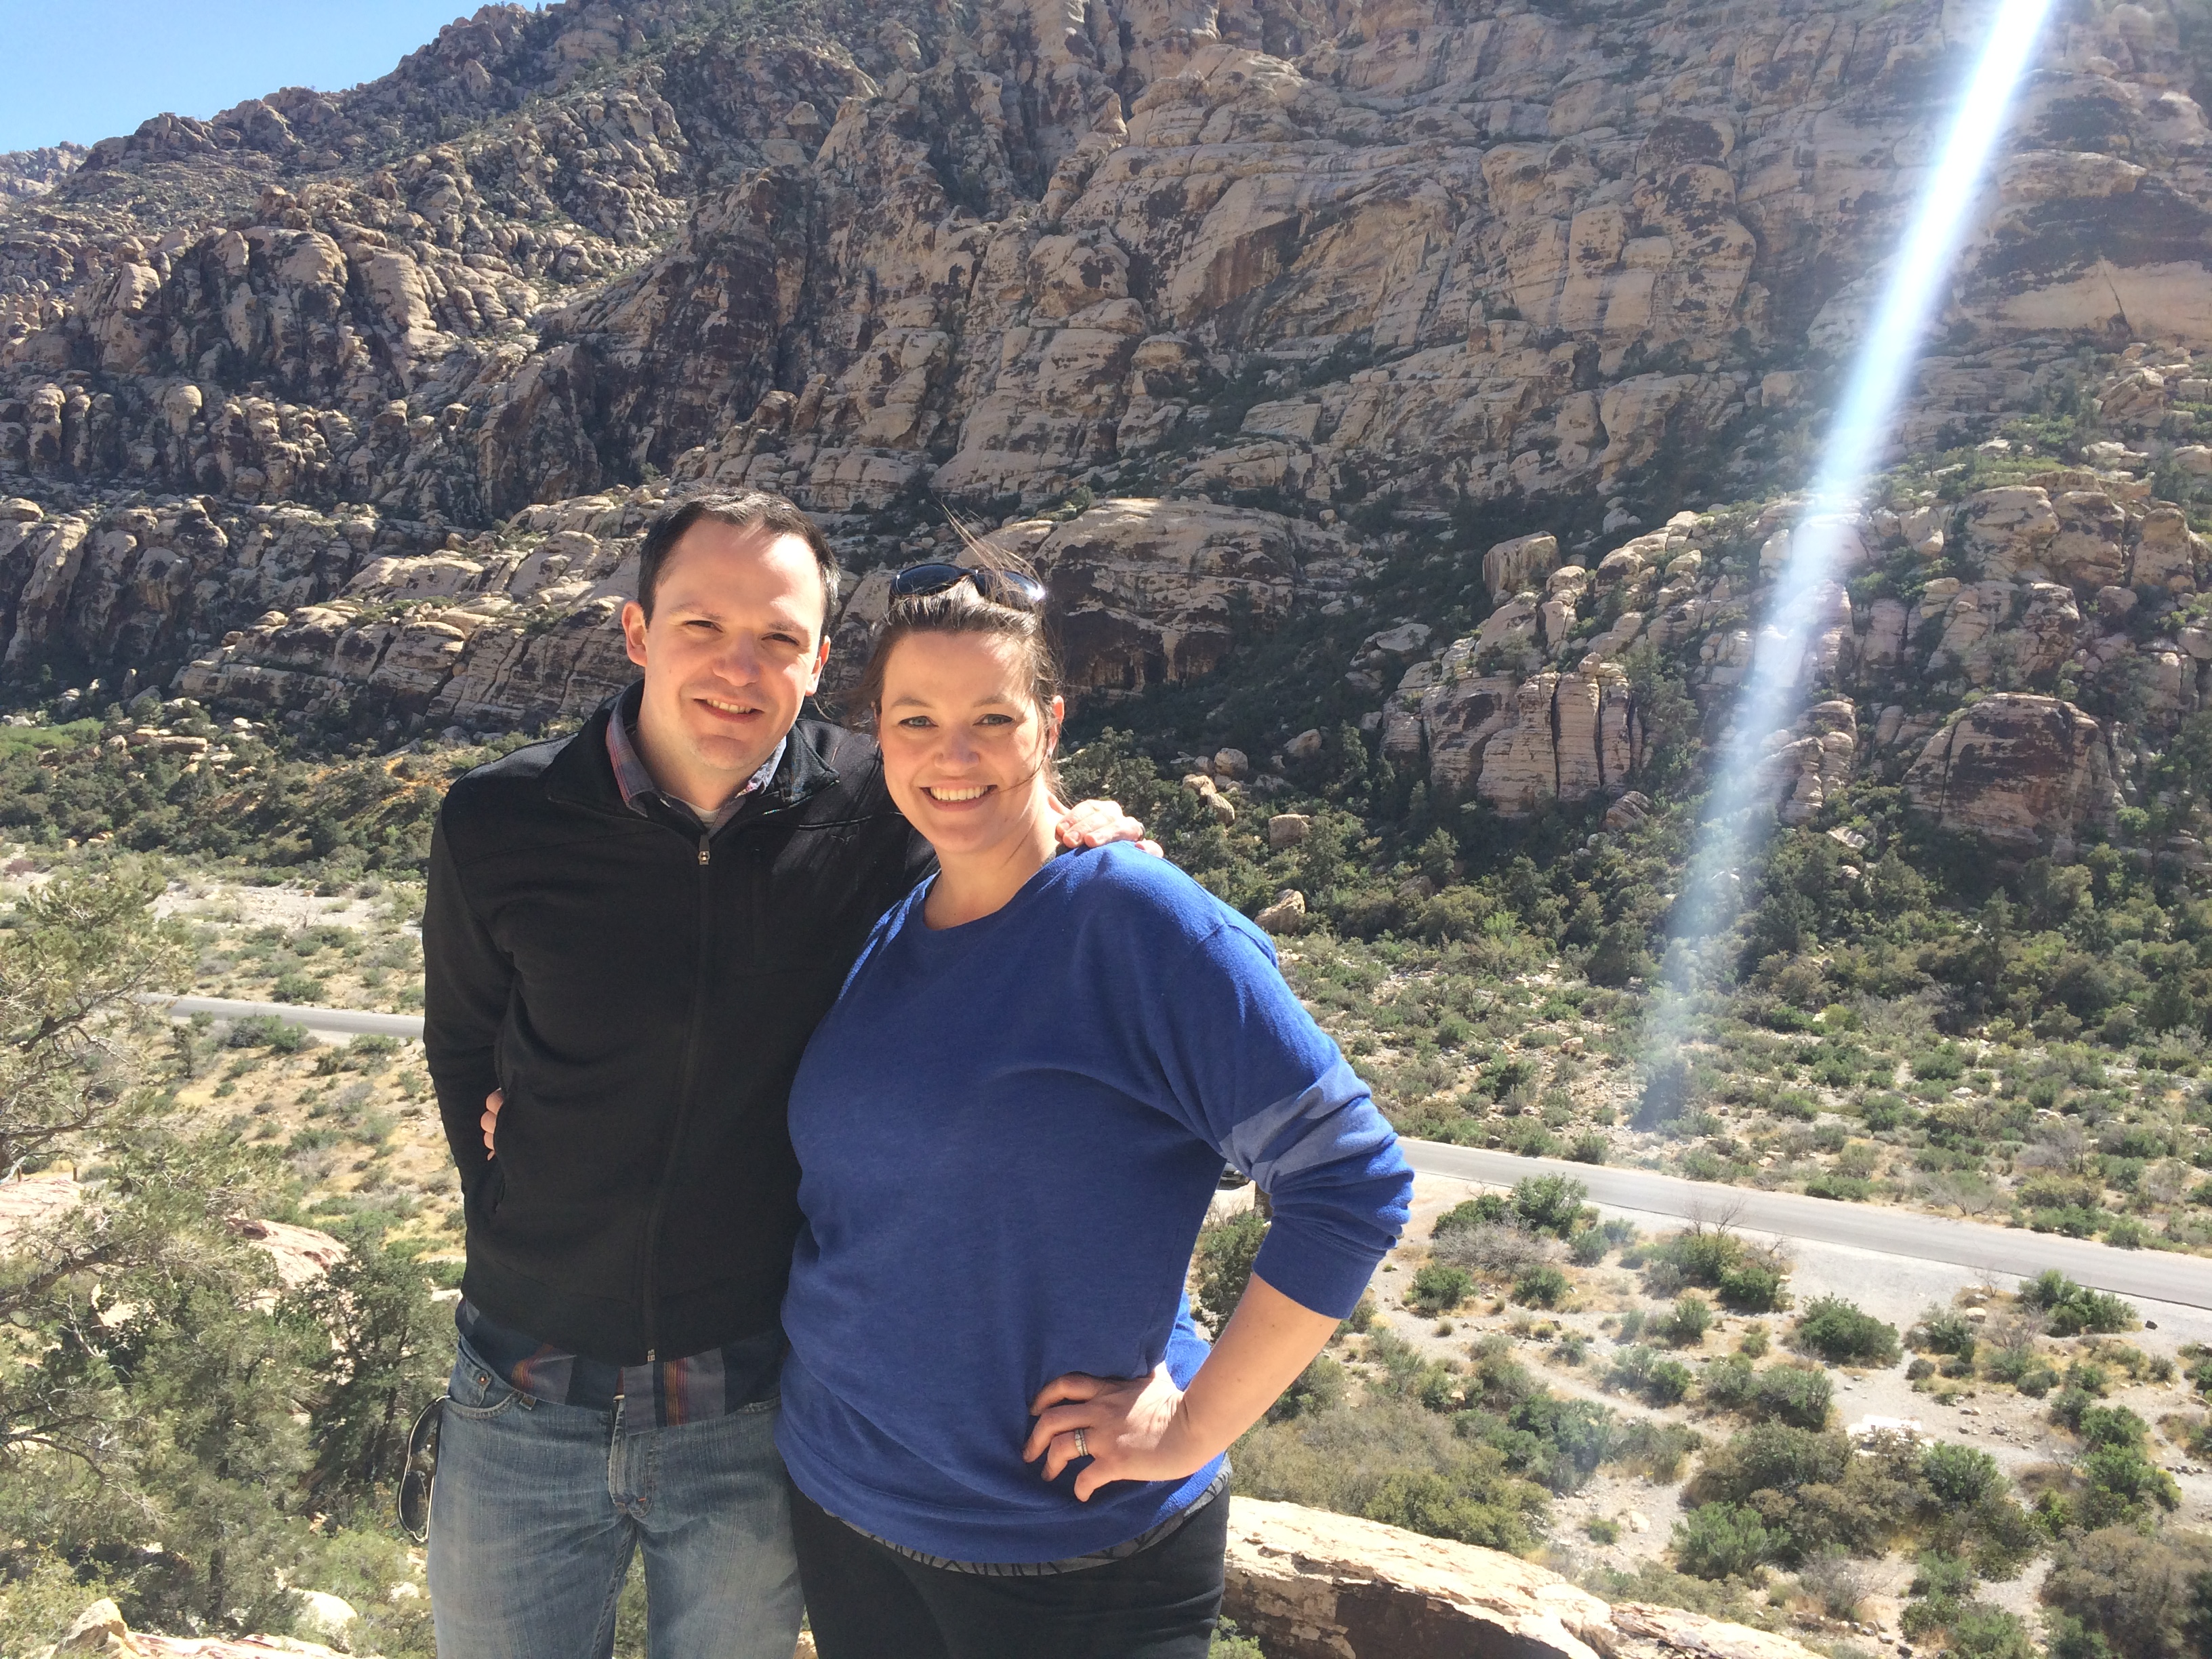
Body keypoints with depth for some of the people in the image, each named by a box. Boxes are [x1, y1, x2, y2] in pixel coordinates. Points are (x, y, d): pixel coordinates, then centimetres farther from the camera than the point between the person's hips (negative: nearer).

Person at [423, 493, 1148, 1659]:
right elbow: (462, 1054, 7)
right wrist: (523, 1245, 4)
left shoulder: (873, 812, -12)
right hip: (524, 1408, 1)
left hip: (754, 1415, 0)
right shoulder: (498, 827, -10)